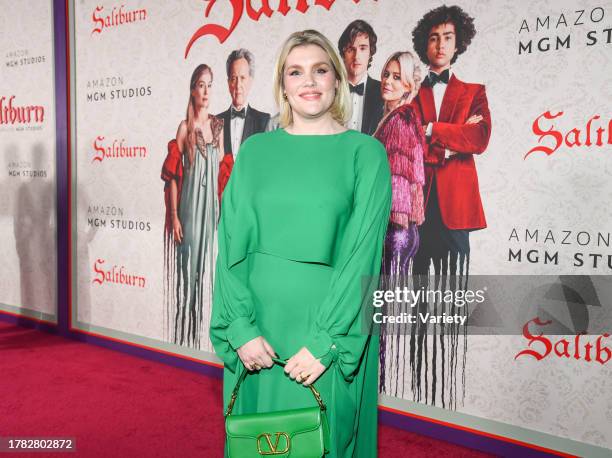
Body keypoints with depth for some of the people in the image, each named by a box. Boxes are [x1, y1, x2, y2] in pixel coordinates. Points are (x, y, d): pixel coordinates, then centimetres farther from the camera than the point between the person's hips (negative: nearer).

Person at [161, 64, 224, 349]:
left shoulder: (218, 125, 10)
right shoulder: (185, 127, -3)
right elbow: (172, 175, -4)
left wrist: (221, 208, 10)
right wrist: (174, 216, -8)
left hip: (211, 205, 4)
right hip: (189, 204, -4)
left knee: (206, 264, 9)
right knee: (187, 264, 0)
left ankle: (199, 333, 21)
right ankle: (183, 336, 10)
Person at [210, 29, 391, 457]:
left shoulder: (365, 152, -2)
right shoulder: (255, 150, 6)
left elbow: (363, 249, -9)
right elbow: (232, 242, 1)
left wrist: (325, 340, -14)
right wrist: (241, 327, -9)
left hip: (329, 325, -2)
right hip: (257, 324, 3)